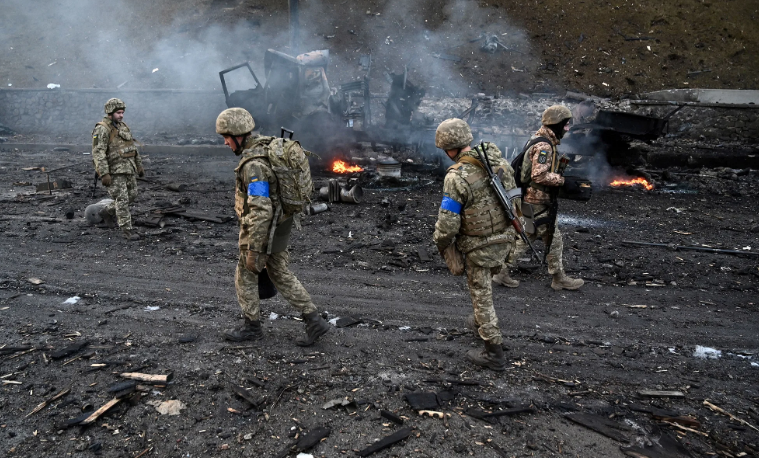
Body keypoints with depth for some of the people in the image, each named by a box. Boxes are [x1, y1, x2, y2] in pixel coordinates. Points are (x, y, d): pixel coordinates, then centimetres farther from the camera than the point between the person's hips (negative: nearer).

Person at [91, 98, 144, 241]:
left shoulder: (123, 126, 11)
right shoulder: (102, 129, -14)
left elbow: (133, 146, 19)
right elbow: (98, 153, -20)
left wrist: (139, 165, 18)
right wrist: (104, 174, -25)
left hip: (128, 169, 8)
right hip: (113, 171, -8)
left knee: (132, 195, 13)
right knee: (122, 199, -6)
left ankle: (107, 212, 33)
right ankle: (127, 230, 1)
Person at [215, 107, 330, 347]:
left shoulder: (253, 165, -28)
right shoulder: (266, 145, 4)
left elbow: (261, 212, -31)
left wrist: (254, 250, -27)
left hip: (263, 230, -9)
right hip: (279, 224, 9)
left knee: (245, 276, 11)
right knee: (281, 275, 16)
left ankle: (251, 326, 28)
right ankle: (314, 321, 14)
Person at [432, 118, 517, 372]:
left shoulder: (457, 177, -25)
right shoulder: (498, 159, -3)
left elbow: (448, 223, -23)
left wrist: (440, 243, -3)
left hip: (479, 245, -7)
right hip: (504, 238, 7)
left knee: (481, 295, 8)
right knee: (484, 282, 30)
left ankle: (494, 354, 17)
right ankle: (482, 322, 50)